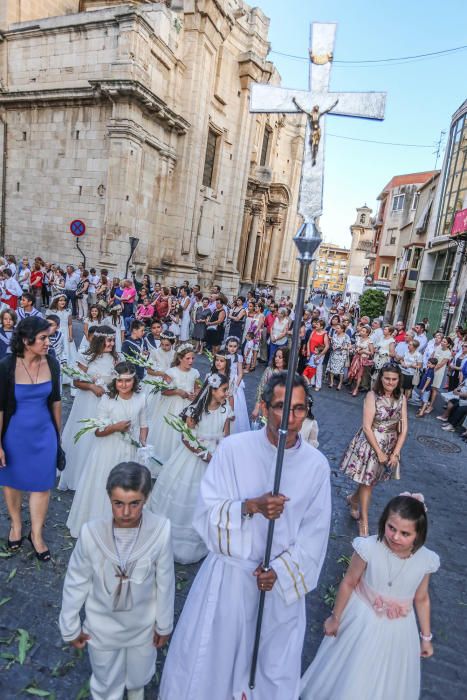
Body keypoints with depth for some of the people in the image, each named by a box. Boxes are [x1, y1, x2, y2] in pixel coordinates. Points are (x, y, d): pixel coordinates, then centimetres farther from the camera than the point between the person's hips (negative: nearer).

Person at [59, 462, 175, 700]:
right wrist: (70, 626, 1)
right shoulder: (92, 532, -29)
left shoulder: (160, 529, -30)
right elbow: (75, 582, -11)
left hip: (143, 624, 1)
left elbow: (165, 582, -14)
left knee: (140, 676, 30)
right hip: (103, 625, -1)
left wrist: (164, 624, -1)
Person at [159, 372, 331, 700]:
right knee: (210, 655, 20)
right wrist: (251, 506, -31)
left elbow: (315, 532, -4)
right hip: (230, 573, -1)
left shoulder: (317, 464, -12)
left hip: (282, 580, 2)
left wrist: (281, 570, -13)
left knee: (273, 666, 24)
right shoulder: (233, 448, -18)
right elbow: (208, 512, -15)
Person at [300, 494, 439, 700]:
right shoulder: (369, 548, -28)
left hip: (397, 629, 2)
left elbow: (421, 599, -1)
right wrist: (335, 617, -2)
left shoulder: (425, 560, -19)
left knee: (388, 683, 23)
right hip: (362, 620, -2)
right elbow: (349, 583, -13)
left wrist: (426, 637, 10)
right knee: (349, 673, 20)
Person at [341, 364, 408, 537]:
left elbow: (403, 428, -3)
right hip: (370, 443, -5)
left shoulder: (401, 398, -4)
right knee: (367, 481, 5)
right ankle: (363, 521, 22)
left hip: (391, 445, 5)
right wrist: (379, 452, -17)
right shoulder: (372, 396, -18)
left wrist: (395, 453, -9)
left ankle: (353, 499, 46)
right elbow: (367, 427, -19)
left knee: (373, 480, 19)